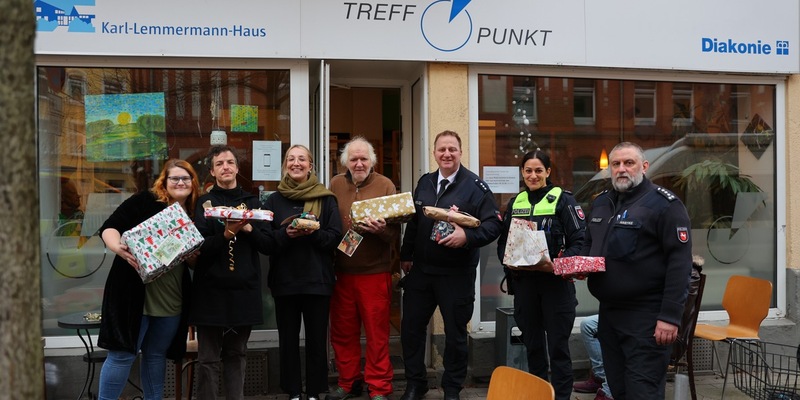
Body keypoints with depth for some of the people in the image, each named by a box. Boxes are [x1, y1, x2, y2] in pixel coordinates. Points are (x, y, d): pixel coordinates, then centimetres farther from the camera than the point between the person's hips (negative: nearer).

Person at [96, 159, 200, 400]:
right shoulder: (145, 201, -5)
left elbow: (197, 260, 16)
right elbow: (110, 227, -11)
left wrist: (194, 257, -7)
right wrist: (119, 248, -31)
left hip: (171, 299, 5)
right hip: (135, 292, -5)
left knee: (156, 354, 14)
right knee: (122, 353, -1)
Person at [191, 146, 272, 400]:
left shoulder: (252, 202, 10)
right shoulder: (204, 203, 2)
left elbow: (267, 246, 4)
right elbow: (199, 248, -9)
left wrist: (248, 229, -12)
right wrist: (226, 234, -23)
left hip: (244, 291, 3)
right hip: (211, 290, -2)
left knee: (237, 355, 12)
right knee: (208, 358, 2)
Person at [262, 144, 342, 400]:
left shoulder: (326, 199, 3)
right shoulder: (274, 200, 7)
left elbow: (335, 236, -2)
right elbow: (265, 240, 2)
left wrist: (313, 233, -19)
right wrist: (285, 234, -17)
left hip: (318, 279, -1)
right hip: (284, 280, 1)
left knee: (317, 338, 4)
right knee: (288, 339, 7)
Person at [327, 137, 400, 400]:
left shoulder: (385, 185, -3)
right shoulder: (336, 184, 6)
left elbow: (395, 233, -5)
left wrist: (380, 229, -26)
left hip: (375, 272, -3)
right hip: (341, 271, 3)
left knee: (377, 333, 3)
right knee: (342, 332, 11)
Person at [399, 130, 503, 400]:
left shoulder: (475, 186, -9)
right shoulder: (424, 183, 9)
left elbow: (494, 224, -15)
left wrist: (467, 236, -29)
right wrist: (406, 255, 16)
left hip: (456, 275, -5)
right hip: (420, 270, 5)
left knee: (455, 333, 8)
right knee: (411, 327, 10)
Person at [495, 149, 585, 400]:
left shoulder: (563, 199, -4)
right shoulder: (515, 203, 11)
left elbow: (579, 241, -10)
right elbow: (502, 242, 14)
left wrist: (557, 264, -24)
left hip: (556, 281, -4)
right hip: (523, 281, 5)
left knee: (558, 346, 0)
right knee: (532, 344, 13)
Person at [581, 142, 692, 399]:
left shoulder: (664, 204, -11)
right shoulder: (601, 202, 13)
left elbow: (679, 261, -16)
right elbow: (589, 246, 26)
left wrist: (670, 316, -21)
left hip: (646, 316, -7)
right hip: (608, 311, 7)